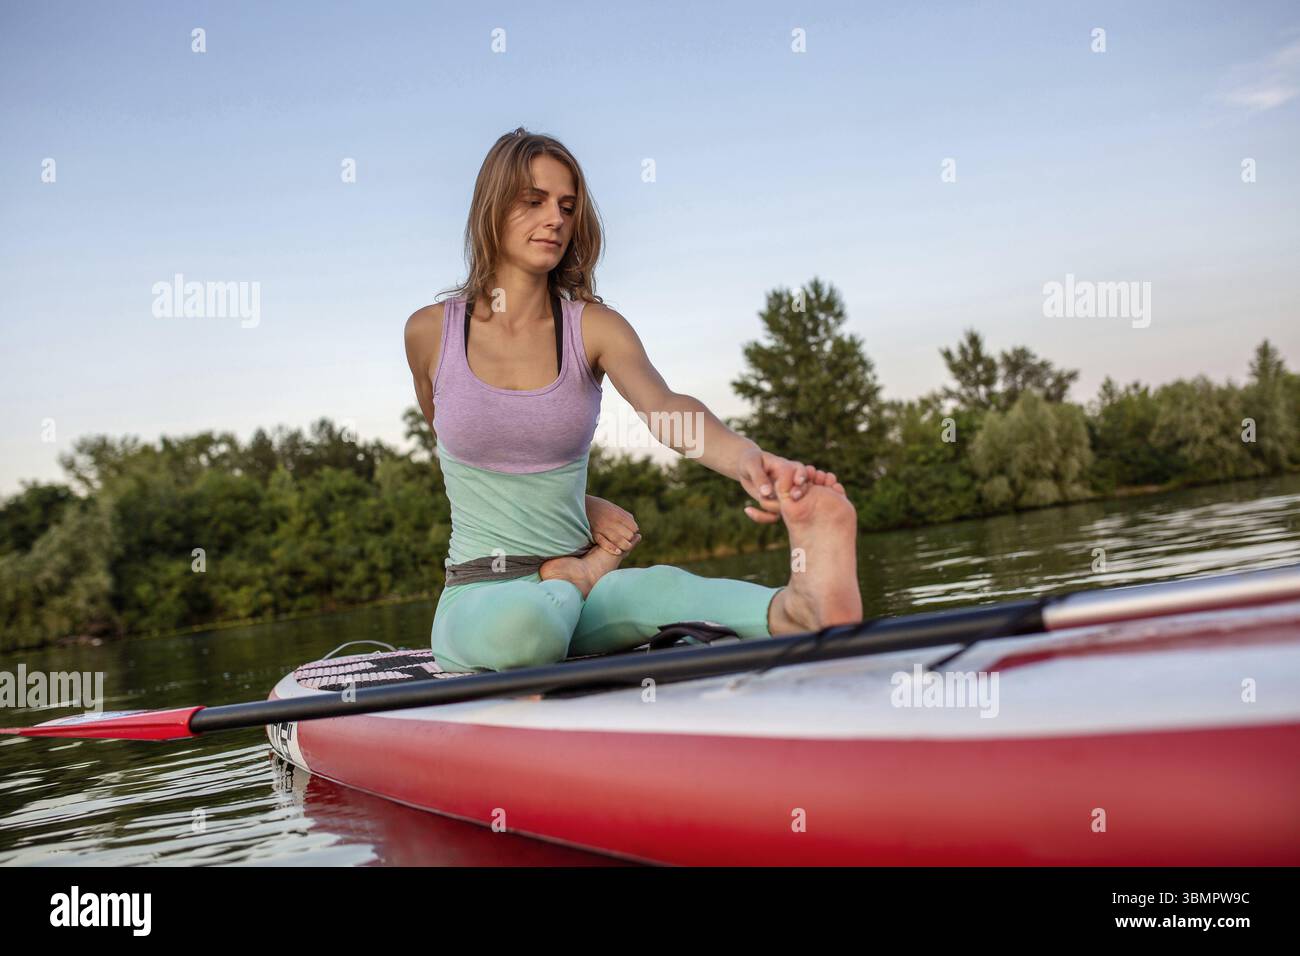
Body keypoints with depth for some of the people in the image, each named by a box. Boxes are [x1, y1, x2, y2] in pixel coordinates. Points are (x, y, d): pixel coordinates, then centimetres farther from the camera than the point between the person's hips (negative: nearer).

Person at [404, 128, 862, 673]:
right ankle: (583, 574, -8)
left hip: (569, 595, 1)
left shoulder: (594, 327, 0)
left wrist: (744, 458, -46)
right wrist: (581, 504, 4)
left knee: (660, 587, -35)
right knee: (522, 624, -38)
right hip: (476, 597, 0)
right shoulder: (428, 332, 0)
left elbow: (665, 408, -21)